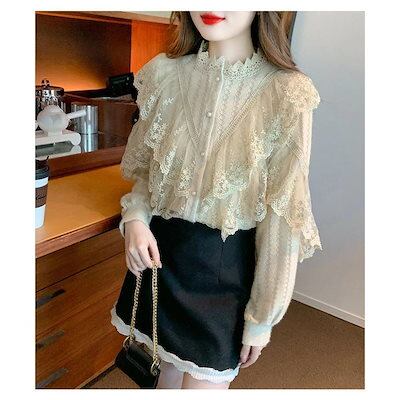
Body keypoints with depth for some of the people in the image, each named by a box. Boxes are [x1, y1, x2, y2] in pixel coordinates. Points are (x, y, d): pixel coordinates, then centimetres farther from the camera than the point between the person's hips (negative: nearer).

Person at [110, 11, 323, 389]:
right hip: (159, 250, 4)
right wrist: (135, 217, -10)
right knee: (169, 365, 24)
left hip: (225, 266, -3)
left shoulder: (286, 95, -17)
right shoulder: (164, 73, -5)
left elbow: (282, 219, -12)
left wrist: (262, 317, -6)